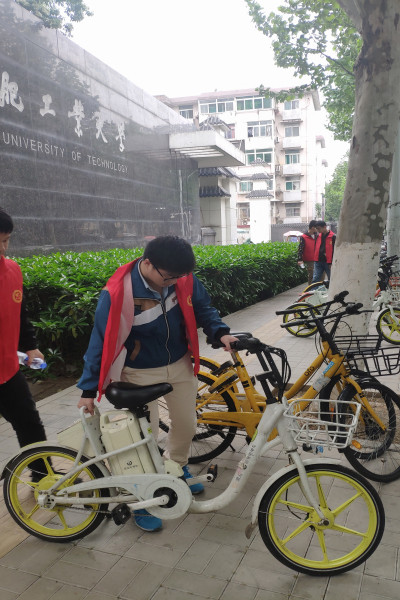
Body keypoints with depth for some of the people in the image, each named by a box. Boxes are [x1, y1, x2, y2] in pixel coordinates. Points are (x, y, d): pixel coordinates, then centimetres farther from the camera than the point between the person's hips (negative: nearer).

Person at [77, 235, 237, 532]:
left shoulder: (184, 279, -14)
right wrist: (89, 389, -13)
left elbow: (202, 307, 3)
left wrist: (221, 332, -15)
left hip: (180, 365, 5)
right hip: (142, 374, -4)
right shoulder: (117, 293, -26)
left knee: (187, 425, 17)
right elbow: (101, 341, -18)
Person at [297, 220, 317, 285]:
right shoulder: (304, 237, -8)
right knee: (311, 276, -2)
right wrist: (299, 259, -18)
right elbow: (300, 249, -10)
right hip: (309, 261, -5)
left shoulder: (316, 236, 11)